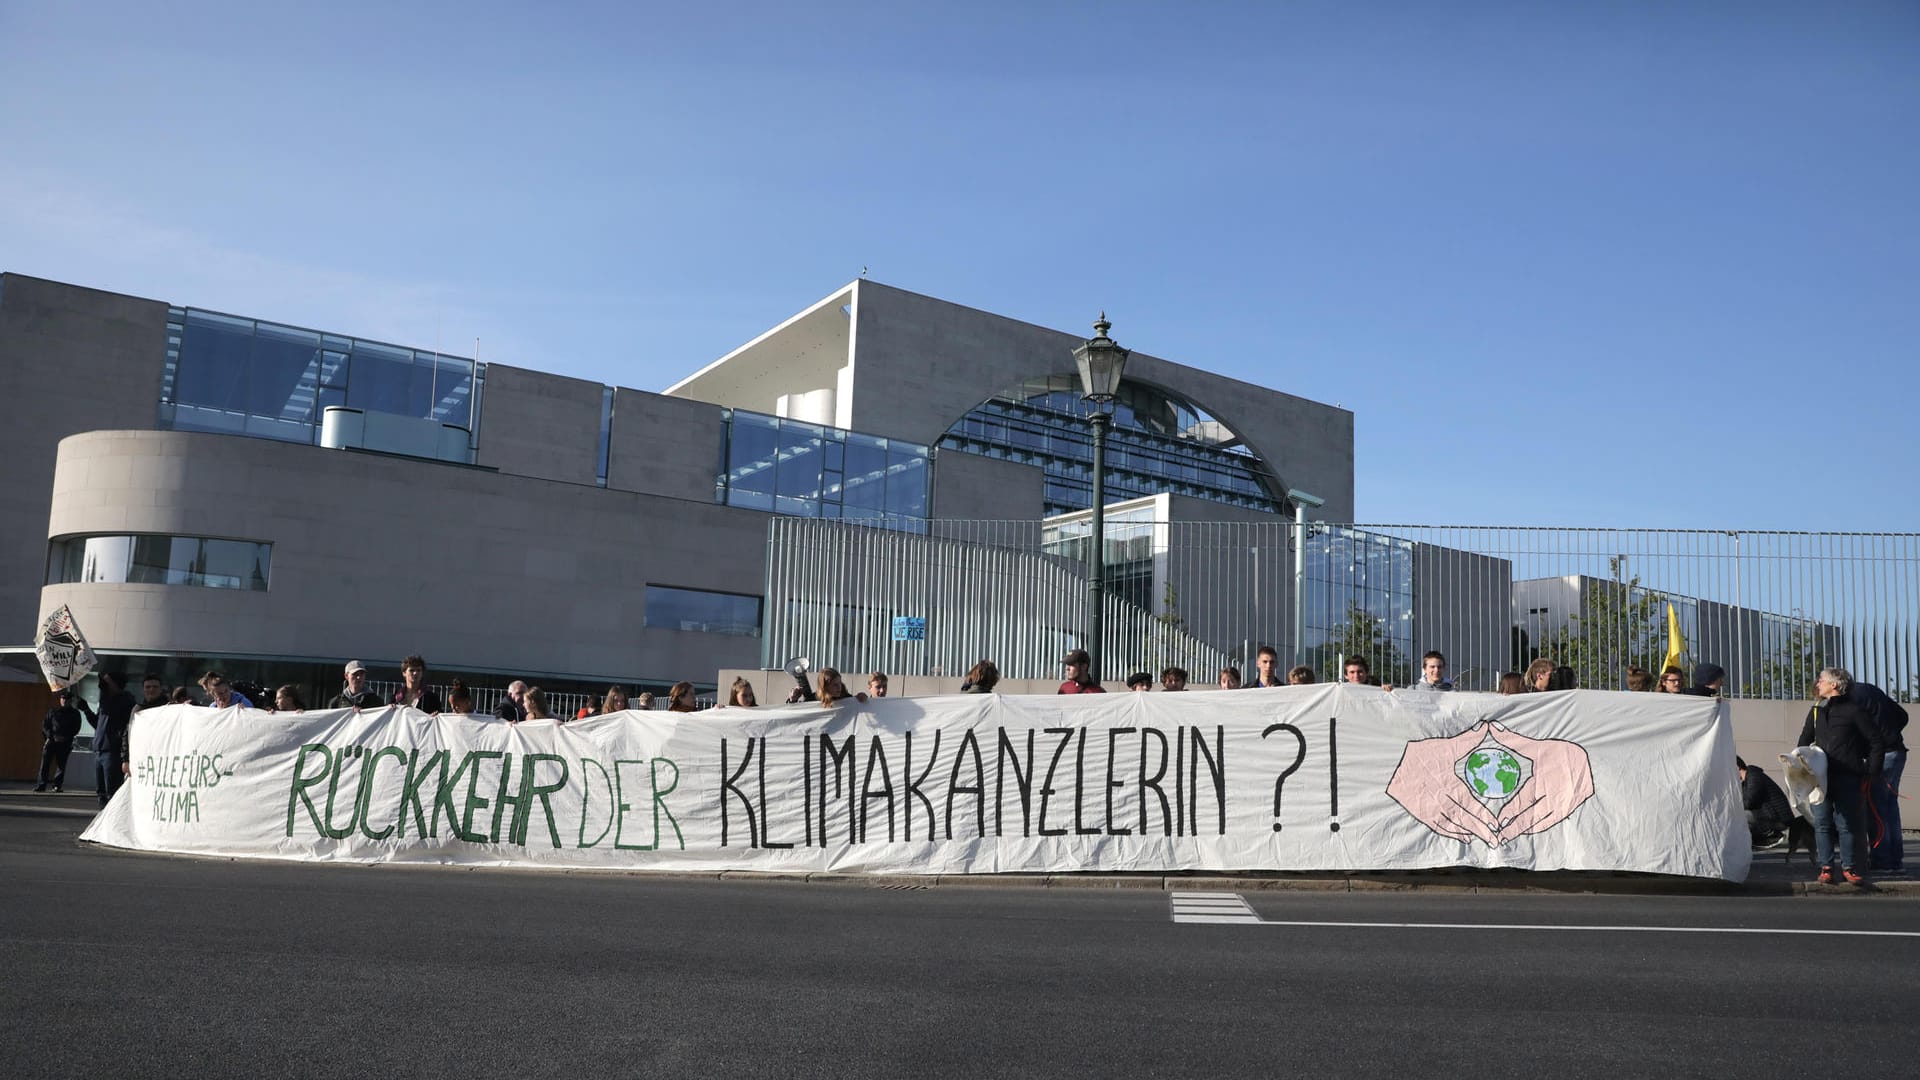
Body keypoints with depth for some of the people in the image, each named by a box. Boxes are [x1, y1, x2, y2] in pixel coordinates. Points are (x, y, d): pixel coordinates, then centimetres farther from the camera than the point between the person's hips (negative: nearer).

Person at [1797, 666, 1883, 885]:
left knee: (1846, 824, -1)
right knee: (1822, 824, 1)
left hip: (1847, 777, -4)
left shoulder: (1853, 711, -1)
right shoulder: (1816, 711, 15)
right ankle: (1826, 868, 4)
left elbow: (1876, 742, 0)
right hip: (1821, 776, 4)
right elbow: (1804, 742, 23)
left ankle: (1848, 868, 7)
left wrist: (1871, 772, -3)